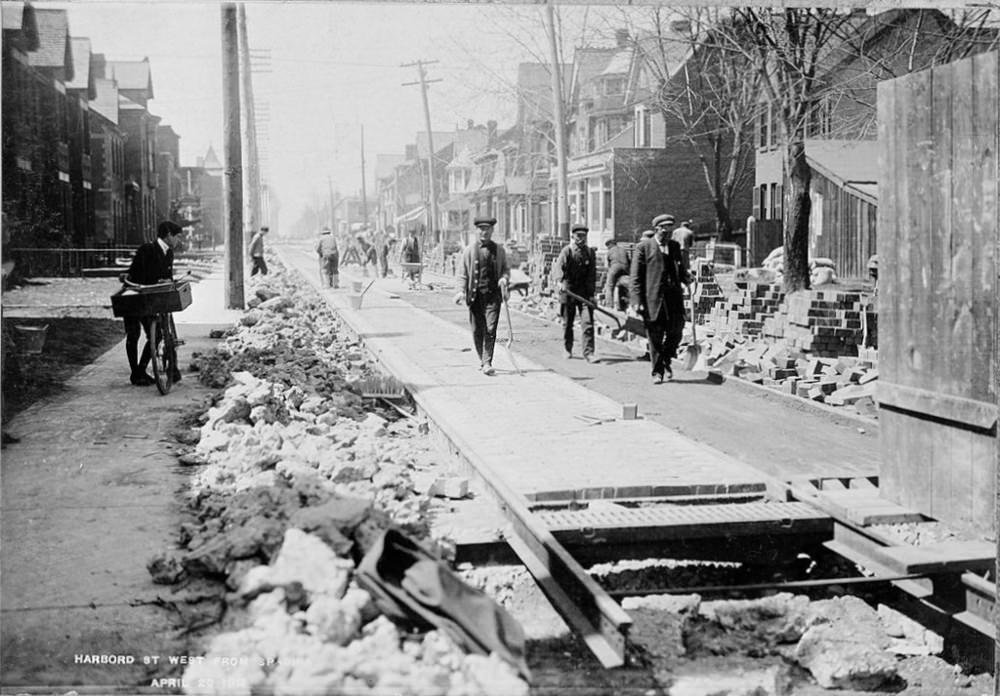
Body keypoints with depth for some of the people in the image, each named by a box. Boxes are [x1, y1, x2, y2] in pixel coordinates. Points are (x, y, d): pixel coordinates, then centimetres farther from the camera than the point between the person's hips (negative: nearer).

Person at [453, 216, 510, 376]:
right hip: (475, 295, 0)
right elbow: (462, 273, 3)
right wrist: (461, 290, -10)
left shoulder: (499, 250, 8)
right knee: (477, 331, 7)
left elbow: (506, 269, 16)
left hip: (493, 295, 0)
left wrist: (504, 279, -6)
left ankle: (487, 363, -7)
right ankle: (482, 359, 27)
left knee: (490, 330, -9)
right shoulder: (469, 250, 4)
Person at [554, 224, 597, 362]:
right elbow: (559, 266, -18)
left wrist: (591, 293, 1)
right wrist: (561, 281, -37)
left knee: (588, 322, -7)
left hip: (585, 292, 2)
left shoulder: (590, 252, 7)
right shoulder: (567, 250, -4)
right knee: (567, 323, 9)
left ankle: (588, 353, -6)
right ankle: (568, 350, 27)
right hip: (568, 290, -2)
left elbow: (592, 274, 8)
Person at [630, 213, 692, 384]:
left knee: (676, 333, 1)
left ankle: (666, 361, 27)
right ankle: (657, 371, 12)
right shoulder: (643, 247, -1)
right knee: (655, 337, 1)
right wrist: (637, 301, -12)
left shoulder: (675, 247, 16)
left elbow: (681, 268, 24)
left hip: (674, 298, 4)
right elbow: (636, 276, -4)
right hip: (653, 298, -4)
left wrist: (686, 276, -1)